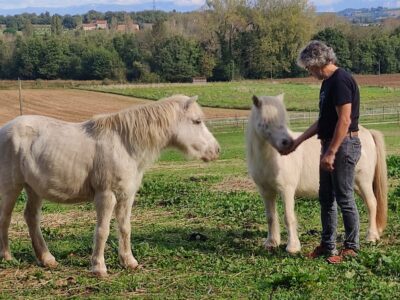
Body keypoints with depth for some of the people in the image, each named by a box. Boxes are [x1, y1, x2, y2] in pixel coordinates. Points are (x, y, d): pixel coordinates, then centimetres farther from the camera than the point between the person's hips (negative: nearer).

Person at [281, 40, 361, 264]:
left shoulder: (341, 81, -17)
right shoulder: (327, 83, 14)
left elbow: (344, 120, -23)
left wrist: (331, 152, -23)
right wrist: (298, 142, 22)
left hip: (344, 145, -10)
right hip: (330, 145, 10)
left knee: (345, 198, -2)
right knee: (326, 197, 14)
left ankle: (352, 247, 9)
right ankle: (328, 245, 23)